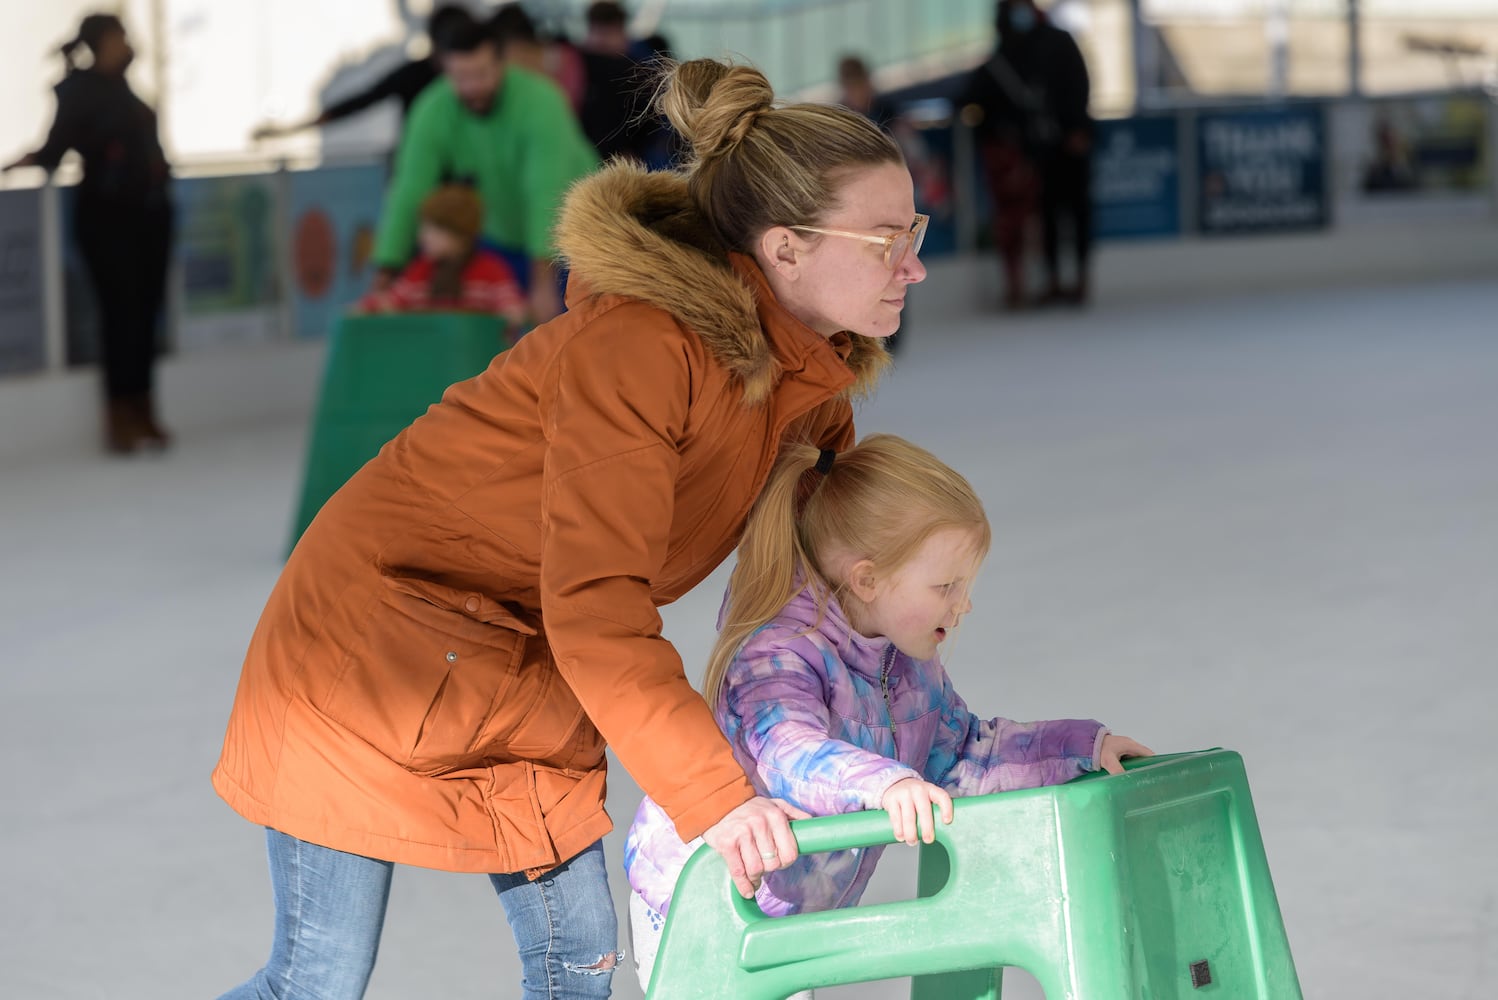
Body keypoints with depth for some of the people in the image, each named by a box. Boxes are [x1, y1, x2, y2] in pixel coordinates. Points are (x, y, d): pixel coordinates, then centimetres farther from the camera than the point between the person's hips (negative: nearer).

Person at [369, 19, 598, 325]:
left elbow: (546, 196, -40)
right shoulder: (432, 113, -21)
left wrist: (544, 283, -47)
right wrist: (385, 277, -31)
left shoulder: (539, 102, -33)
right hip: (503, 235, 4)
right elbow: (408, 195, -23)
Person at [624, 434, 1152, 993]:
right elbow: (789, 754, -49)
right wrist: (884, 784, -67)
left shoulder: (910, 664, 0)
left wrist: (1083, 747, 2)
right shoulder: (778, 655, -30)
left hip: (803, 916, 9)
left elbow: (958, 754, 10)